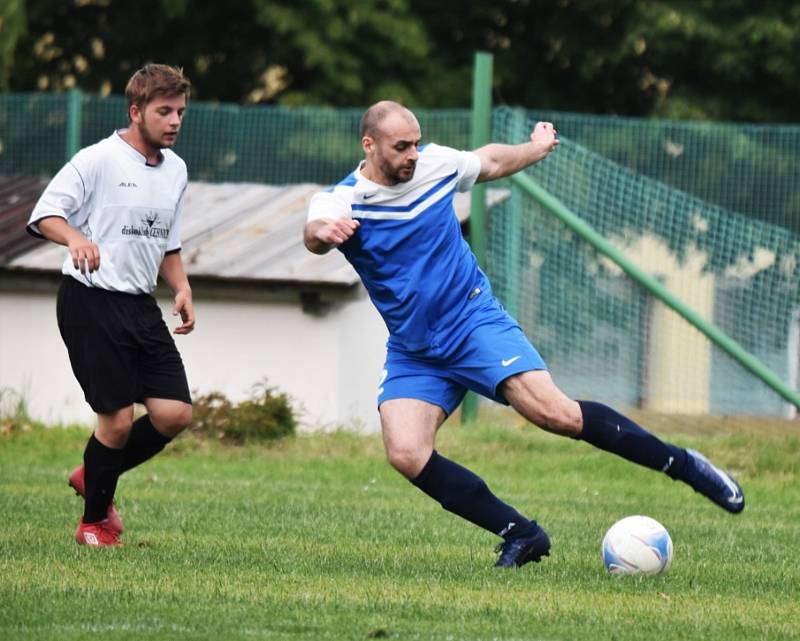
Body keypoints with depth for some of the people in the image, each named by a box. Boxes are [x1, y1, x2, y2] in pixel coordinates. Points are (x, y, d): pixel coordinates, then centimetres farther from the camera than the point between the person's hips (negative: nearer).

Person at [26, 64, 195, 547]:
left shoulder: (176, 170, 14)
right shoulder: (98, 160, -8)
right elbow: (44, 214, -12)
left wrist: (182, 288, 7)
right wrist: (75, 237, -32)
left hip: (141, 307, 7)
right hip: (90, 302, -7)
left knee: (175, 414, -3)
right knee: (118, 419, -9)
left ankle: (94, 477, 21)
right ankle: (95, 521, 13)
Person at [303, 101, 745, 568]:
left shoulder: (436, 163, -2)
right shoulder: (341, 200, -11)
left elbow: (491, 163, 21)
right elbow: (314, 232, -36)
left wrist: (538, 147, 37)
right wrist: (325, 232, -60)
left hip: (475, 321, -1)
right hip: (412, 351, 1)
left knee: (554, 412, -21)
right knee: (405, 454, -21)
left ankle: (681, 464, -8)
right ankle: (521, 535, -9)